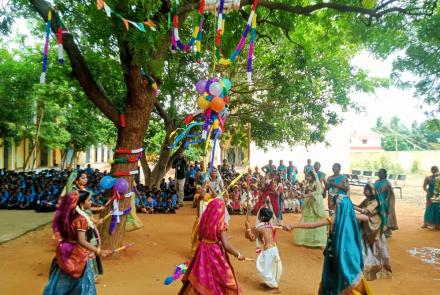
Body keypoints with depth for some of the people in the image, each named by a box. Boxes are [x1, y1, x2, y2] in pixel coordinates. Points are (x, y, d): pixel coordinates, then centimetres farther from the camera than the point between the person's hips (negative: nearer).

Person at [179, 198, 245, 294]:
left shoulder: (203, 222, -4)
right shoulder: (221, 224, -20)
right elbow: (226, 246, -22)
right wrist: (238, 254, -6)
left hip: (203, 254, 5)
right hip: (216, 255, -5)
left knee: (198, 281, 21)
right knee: (224, 283, 15)